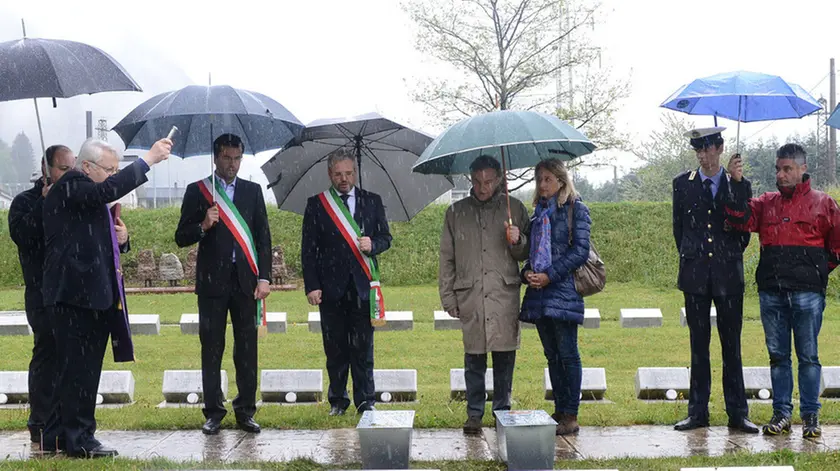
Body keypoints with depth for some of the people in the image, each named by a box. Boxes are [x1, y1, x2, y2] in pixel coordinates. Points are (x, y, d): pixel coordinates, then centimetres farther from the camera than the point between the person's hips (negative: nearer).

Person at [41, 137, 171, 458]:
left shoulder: (92, 198, 20)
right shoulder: (68, 188, -11)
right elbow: (110, 190, -30)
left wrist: (120, 237, 8)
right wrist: (148, 159, -26)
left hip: (94, 295, 10)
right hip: (74, 295, -10)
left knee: (78, 368, 14)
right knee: (79, 368, -6)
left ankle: (57, 436, 22)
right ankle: (79, 440, 0)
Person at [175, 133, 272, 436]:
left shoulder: (252, 191, 12)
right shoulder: (197, 191, 5)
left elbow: (263, 237, 10)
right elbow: (181, 238, 4)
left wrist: (264, 277, 1)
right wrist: (203, 226, -16)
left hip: (246, 280, 2)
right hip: (212, 281, -2)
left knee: (247, 349, 2)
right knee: (211, 349, 1)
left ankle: (246, 411, 9)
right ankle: (214, 413, 7)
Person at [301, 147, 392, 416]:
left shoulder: (372, 201, 11)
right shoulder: (316, 205, 6)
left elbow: (385, 237, 13)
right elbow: (308, 249, 4)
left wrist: (372, 244, -11)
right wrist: (311, 286, -4)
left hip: (362, 285, 0)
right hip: (331, 286, 0)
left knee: (363, 346, -1)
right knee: (335, 347, 5)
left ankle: (365, 401, 5)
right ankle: (338, 401, 14)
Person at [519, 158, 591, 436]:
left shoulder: (575, 209, -1)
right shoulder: (539, 212, 18)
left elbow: (580, 251, -9)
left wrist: (550, 275, -15)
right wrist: (527, 272, 0)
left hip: (564, 290, -7)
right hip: (539, 292, 7)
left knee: (567, 353, -6)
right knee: (552, 354, 9)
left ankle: (571, 416, -4)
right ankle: (559, 410, 15)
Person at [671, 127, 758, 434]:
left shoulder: (739, 184, 5)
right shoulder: (682, 184, 8)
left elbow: (745, 229, 12)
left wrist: (731, 257, 7)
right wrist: (690, 259, 11)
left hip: (728, 274, -1)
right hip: (695, 276, 1)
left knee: (732, 345, 2)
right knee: (698, 344, 5)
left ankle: (737, 413, 6)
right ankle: (698, 412, 9)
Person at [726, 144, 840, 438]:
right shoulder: (766, 203, 13)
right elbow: (742, 219, -4)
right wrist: (737, 184, -11)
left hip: (807, 292, -3)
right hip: (771, 292, 3)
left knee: (808, 355, 1)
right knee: (778, 355, 7)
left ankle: (811, 416, 7)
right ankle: (781, 413, 14)